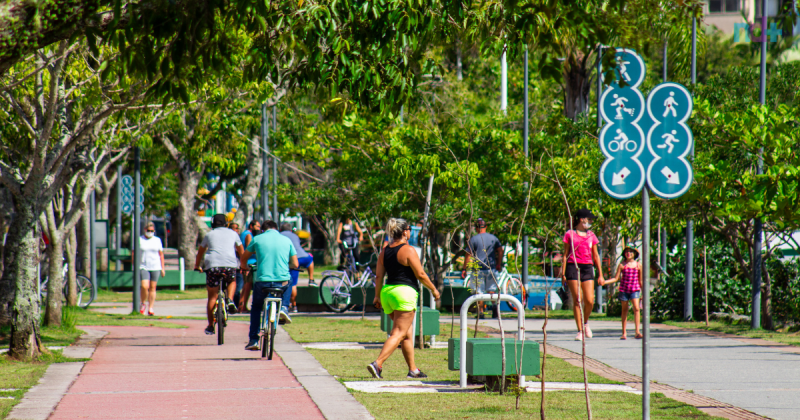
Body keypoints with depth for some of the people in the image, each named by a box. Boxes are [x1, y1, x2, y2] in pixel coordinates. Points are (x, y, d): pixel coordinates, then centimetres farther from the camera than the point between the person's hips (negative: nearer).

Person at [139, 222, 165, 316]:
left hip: (155, 267, 2)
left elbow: (161, 254, 13)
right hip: (143, 267, -2)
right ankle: (143, 304, 7)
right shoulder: (139, 240, 3)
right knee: (145, 286, -16)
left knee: (152, 288, 3)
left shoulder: (157, 240, 10)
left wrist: (162, 268, 9)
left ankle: (151, 308, 8)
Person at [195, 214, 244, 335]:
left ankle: (210, 326, 3)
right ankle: (230, 300, 4)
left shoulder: (209, 235, 19)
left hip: (212, 266, 0)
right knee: (232, 281, 32)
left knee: (212, 297, 6)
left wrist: (197, 266, 40)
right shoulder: (233, 234, 19)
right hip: (230, 265, 0)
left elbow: (200, 252, 28)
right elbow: (241, 251, 27)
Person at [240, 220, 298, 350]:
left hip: (262, 280, 0)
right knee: (289, 280, 37)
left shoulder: (257, 239, 6)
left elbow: (243, 258, 17)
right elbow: (295, 265, 11)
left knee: (256, 308, 24)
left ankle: (253, 340, 16)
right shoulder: (287, 240, 8)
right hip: (282, 281, 0)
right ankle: (284, 307, 15)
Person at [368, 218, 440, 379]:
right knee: (398, 333, -8)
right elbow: (420, 274, -10)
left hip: (387, 293, 8)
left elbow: (379, 276, 11)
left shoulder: (385, 251, 10)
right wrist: (433, 289, 1)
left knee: (407, 334, 16)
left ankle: (413, 369, 18)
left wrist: (377, 296, 18)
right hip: (404, 293, -8)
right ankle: (377, 364, -22)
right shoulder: (408, 250, -10)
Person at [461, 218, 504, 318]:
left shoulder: (473, 239, -2)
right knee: (491, 290, 14)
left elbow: (468, 255, -5)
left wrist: (464, 269, 0)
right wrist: (499, 264, 13)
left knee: (479, 292, 2)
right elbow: (500, 251, 3)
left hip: (479, 268, -3)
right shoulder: (493, 238, 7)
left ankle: (480, 312, 1)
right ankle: (494, 307, -5)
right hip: (492, 268, 3)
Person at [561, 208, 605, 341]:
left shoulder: (591, 236, 14)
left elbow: (596, 256, 17)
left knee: (590, 301, -8)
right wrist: (563, 273, 0)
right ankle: (580, 330, 2)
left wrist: (600, 275, 12)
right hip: (573, 267, -2)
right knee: (577, 300, -5)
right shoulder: (569, 234, 5)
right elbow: (565, 254, 6)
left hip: (587, 269, 3)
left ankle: (585, 323, 20)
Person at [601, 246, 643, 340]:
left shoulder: (638, 265, 4)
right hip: (624, 289, 1)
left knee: (636, 308, -17)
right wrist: (605, 282, -11)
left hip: (635, 290, -1)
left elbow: (640, 280, 12)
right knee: (624, 310, 8)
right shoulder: (622, 265, 3)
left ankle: (637, 332, -17)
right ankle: (624, 333, 15)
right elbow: (616, 278, 3)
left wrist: (643, 292, 14)